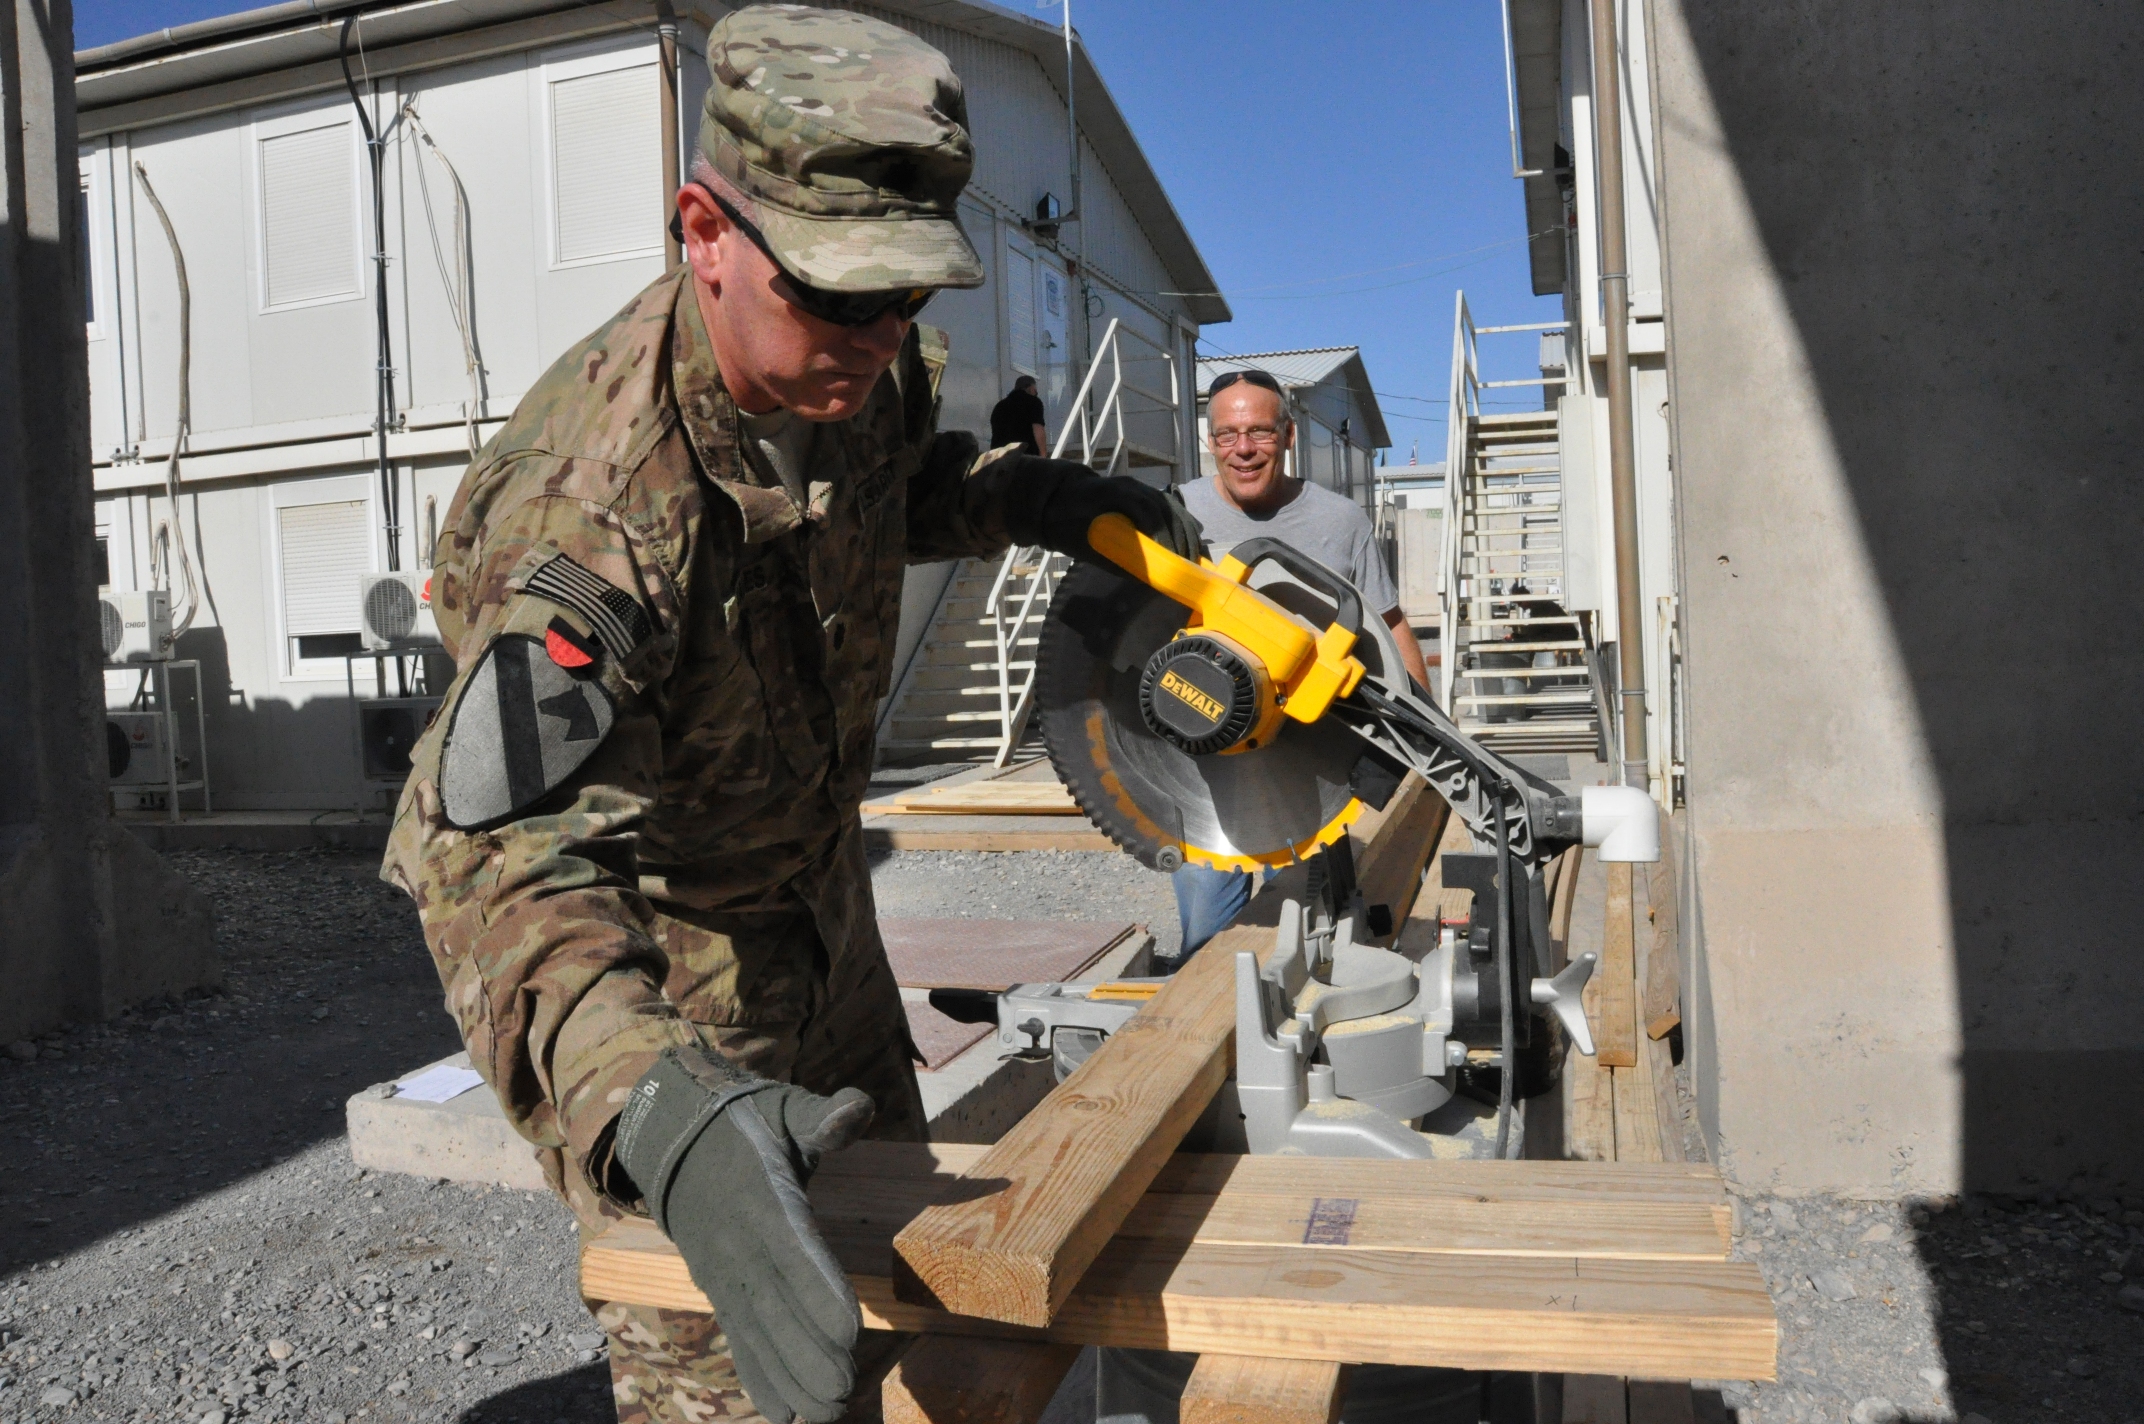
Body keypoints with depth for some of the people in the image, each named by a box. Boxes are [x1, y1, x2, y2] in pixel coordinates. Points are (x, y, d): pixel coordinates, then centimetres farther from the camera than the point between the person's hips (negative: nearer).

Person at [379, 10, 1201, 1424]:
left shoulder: (862, 363, -14)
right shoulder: (595, 503, -37)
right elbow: (505, 854, -46)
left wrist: (1034, 497, -9)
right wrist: (665, 1115, -63)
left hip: (817, 903, 7)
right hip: (650, 956, -7)